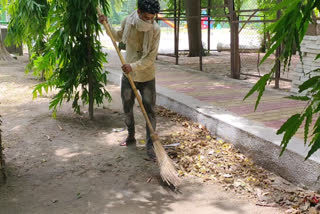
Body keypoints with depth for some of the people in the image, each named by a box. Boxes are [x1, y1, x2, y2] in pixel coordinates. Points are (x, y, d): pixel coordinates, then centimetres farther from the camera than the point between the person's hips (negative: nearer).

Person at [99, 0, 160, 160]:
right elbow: (119, 37, 15)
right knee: (127, 108, 16)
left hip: (147, 76, -4)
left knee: (150, 111, -3)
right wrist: (106, 24, 4)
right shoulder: (127, 22, -8)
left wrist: (134, 66, -30)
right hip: (128, 75, 4)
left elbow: (151, 57, -20)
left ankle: (150, 145, 6)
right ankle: (131, 136, 37)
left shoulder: (155, 29, -18)